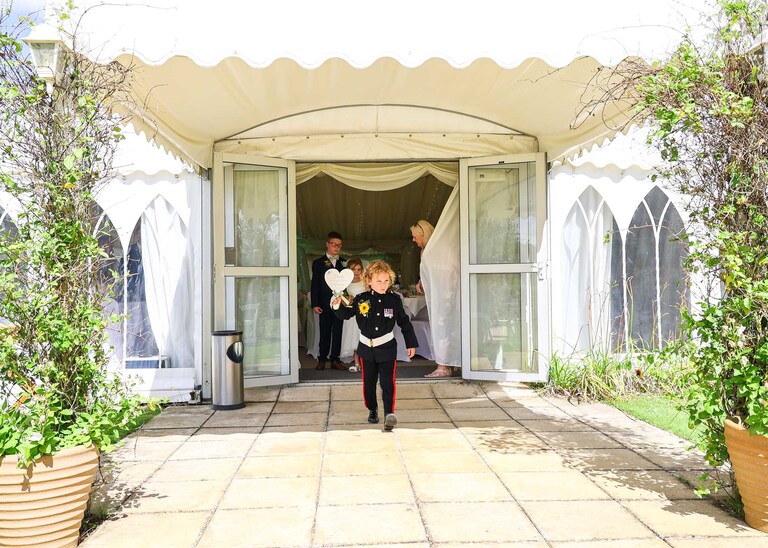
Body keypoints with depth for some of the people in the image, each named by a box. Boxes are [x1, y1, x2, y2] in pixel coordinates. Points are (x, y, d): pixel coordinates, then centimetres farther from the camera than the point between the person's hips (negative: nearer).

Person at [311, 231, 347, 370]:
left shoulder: (344, 263, 9)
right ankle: (322, 359, 14)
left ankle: (335, 360, 12)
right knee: (324, 333, 4)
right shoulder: (318, 262, 4)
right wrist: (315, 304, -5)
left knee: (337, 332, 5)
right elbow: (315, 284, 1)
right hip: (325, 304, -2)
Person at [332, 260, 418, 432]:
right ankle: (372, 409, 32)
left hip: (387, 347, -2)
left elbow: (404, 322, 3)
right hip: (367, 347, 2)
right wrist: (337, 306, -12)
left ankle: (389, 413, -6)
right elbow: (346, 314, 9)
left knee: (387, 382, -9)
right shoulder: (361, 299, -5)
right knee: (368, 382, 13)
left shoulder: (394, 300, -6)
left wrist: (411, 343, 5)